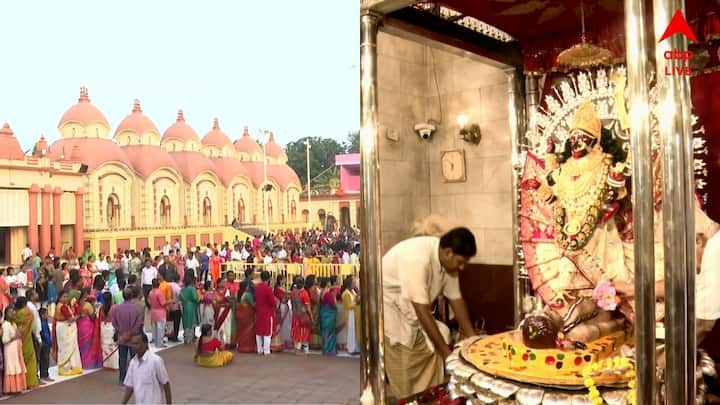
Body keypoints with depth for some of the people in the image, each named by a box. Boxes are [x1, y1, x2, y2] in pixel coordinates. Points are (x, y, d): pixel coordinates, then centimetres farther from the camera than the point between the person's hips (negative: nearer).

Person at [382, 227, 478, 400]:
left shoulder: (447, 260, -10)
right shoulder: (418, 258, -36)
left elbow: (456, 299, 1)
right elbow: (422, 311, -34)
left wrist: (472, 339, 1)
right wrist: (446, 352, -28)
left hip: (411, 308, 8)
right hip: (387, 305, -8)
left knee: (430, 353, 1)